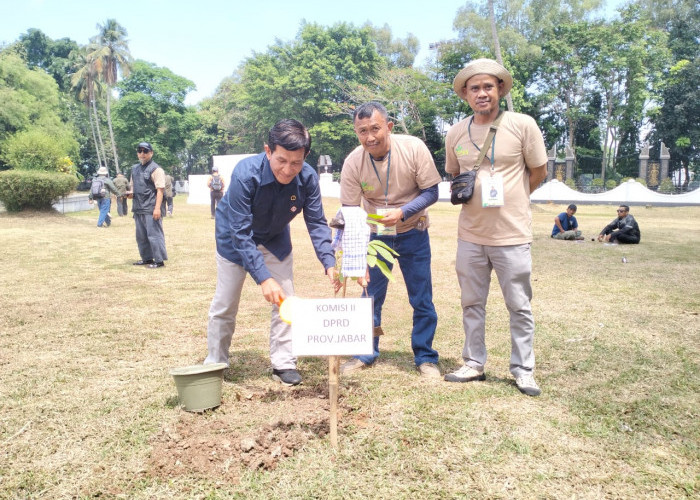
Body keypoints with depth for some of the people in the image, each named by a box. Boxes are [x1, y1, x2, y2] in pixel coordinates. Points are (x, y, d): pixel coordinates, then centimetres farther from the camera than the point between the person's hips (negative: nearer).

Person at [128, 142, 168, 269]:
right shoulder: (135, 168, 15)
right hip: (138, 208, 9)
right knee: (141, 235, 15)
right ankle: (146, 258, 27)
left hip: (150, 209, -8)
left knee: (154, 234, -6)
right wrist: (130, 192, 4)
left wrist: (157, 208, -22)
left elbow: (160, 190, -15)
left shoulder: (155, 169, -9)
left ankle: (159, 260, 1)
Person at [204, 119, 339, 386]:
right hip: (235, 237, -3)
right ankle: (215, 363, 24)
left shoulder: (308, 177, -26)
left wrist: (329, 263, -33)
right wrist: (263, 278, -43)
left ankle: (283, 364, 15)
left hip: (276, 239, 3)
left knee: (285, 300, 1)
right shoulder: (245, 174, -37)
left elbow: (316, 223, -19)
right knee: (225, 304, 4)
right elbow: (241, 233, -36)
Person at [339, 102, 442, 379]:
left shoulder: (414, 148, -20)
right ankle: (366, 353, 26)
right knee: (371, 296, 8)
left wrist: (402, 213, -31)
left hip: (413, 233, -1)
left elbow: (431, 192, -15)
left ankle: (425, 358, 20)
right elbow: (349, 211, -12)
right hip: (376, 234, 1)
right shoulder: (353, 162, -17)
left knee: (422, 299, 3)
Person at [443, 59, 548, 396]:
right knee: (472, 303, 13)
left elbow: (538, 172, 3)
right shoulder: (455, 134, 4)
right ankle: (474, 364, 28)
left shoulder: (522, 125, -6)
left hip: (512, 235, -3)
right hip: (470, 235, 4)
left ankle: (523, 370, 21)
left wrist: (508, 197, 1)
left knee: (519, 307, 6)